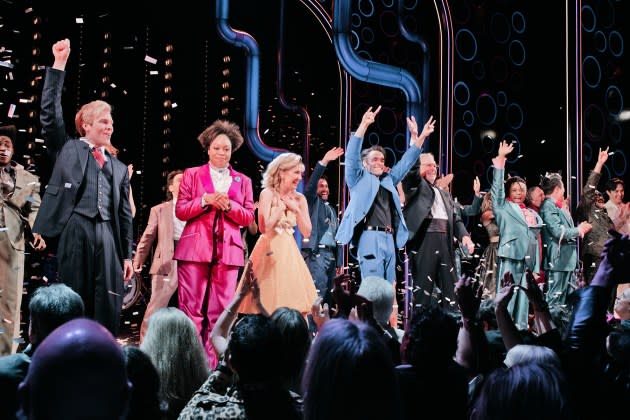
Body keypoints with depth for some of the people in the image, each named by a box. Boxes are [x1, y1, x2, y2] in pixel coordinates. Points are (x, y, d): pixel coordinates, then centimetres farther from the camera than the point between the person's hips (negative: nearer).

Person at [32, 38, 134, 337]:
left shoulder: (118, 168, 22)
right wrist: (59, 65, -1)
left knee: (109, 308, -1)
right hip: (75, 232, -3)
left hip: (106, 236, 4)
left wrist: (127, 255, 13)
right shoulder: (67, 150, 13)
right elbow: (50, 113, 2)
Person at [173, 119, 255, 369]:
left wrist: (228, 205, -9)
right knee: (191, 308, -5)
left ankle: (211, 364, 4)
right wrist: (206, 200, -11)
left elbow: (248, 217, 8)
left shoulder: (243, 181, 16)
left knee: (220, 311, 0)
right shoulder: (192, 175, 11)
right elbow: (180, 211, 4)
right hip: (195, 248, -1)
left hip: (228, 250, 2)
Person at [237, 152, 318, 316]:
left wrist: (296, 209, -7)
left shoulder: (299, 198, 6)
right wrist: (282, 206, -12)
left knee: (293, 302, 2)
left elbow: (306, 232, 3)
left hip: (289, 252, 5)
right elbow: (264, 228, -16)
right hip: (270, 250, -5)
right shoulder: (268, 193, -7)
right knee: (270, 299, -2)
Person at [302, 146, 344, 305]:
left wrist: (338, 262, 16)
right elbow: (310, 184, -12)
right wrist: (324, 162, -21)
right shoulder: (312, 202, 8)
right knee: (317, 295, -15)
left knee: (329, 296, 3)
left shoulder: (332, 209, 24)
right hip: (316, 254, -6)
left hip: (331, 255, 6)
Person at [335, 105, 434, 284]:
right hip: (370, 238, -7)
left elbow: (406, 161, 24)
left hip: (390, 239, 7)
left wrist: (419, 137, 13)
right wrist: (363, 125, -18)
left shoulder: (388, 179, 25)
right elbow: (352, 155, -6)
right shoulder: (359, 178, 8)